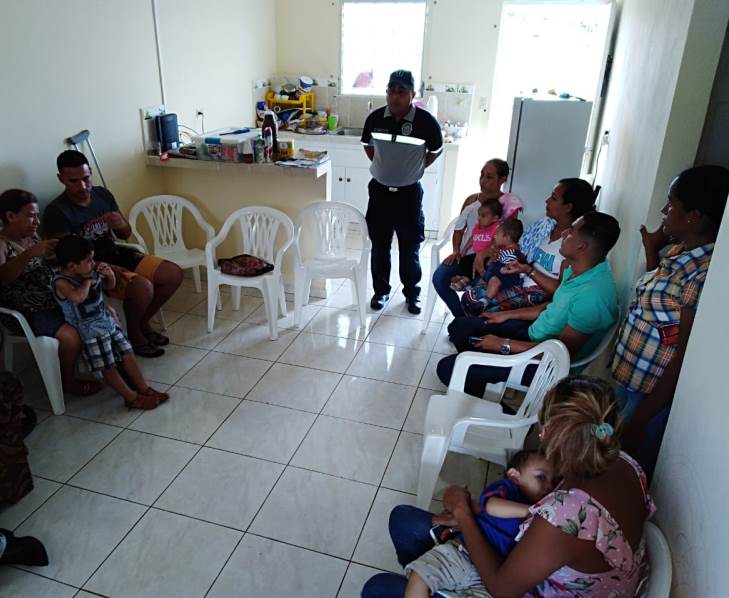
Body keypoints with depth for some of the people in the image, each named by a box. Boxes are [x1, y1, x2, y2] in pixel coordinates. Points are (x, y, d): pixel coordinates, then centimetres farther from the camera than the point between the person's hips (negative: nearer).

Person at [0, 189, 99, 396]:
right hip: (25, 312, -8)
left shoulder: (32, 237, 10)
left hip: (54, 299, 8)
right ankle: (68, 381, 0)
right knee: (71, 336, -26)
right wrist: (30, 253, -44)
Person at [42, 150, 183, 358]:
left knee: (174, 274, -7)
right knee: (143, 287, -31)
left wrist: (122, 225, -15)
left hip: (117, 255, 7)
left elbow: (125, 235, 11)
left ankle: (142, 322, 11)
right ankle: (133, 334, -1)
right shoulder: (57, 212, -16)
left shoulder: (103, 194, 4)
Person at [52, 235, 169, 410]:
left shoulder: (91, 272, 1)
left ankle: (143, 388, 18)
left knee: (127, 354, 8)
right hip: (90, 331, -7)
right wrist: (88, 281, -22)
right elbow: (78, 297, -42)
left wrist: (110, 275, -4)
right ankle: (131, 398, 6)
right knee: (108, 367, -2)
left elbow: (109, 286, 19)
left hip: (107, 320, 7)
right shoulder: (61, 282, -19)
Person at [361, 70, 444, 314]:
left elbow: (436, 149, 6)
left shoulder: (426, 121, -14)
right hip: (380, 190, 2)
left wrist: (417, 167, 2)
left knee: (410, 247, 8)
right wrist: (380, 165, 6)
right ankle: (381, 290, 29)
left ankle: (412, 293, 26)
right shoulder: (375, 117, -7)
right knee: (379, 245, 12)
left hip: (409, 193, -2)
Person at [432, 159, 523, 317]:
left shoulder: (509, 203, -1)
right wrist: (456, 251, -2)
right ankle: (462, 318, -4)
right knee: (439, 278, -20)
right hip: (465, 254, 5)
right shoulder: (472, 199, 14)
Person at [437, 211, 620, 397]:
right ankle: (479, 372, 31)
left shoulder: (593, 296, -33)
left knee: (447, 368, -15)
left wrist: (504, 344, -20)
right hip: (534, 330, 9)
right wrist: (508, 315, 13)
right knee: (459, 326, 13)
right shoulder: (578, 268, -4)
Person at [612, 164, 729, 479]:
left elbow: (685, 357, -24)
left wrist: (641, 418, -19)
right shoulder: (677, 250, 0)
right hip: (628, 376, 8)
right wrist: (651, 249, 6)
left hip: (653, 393, -8)